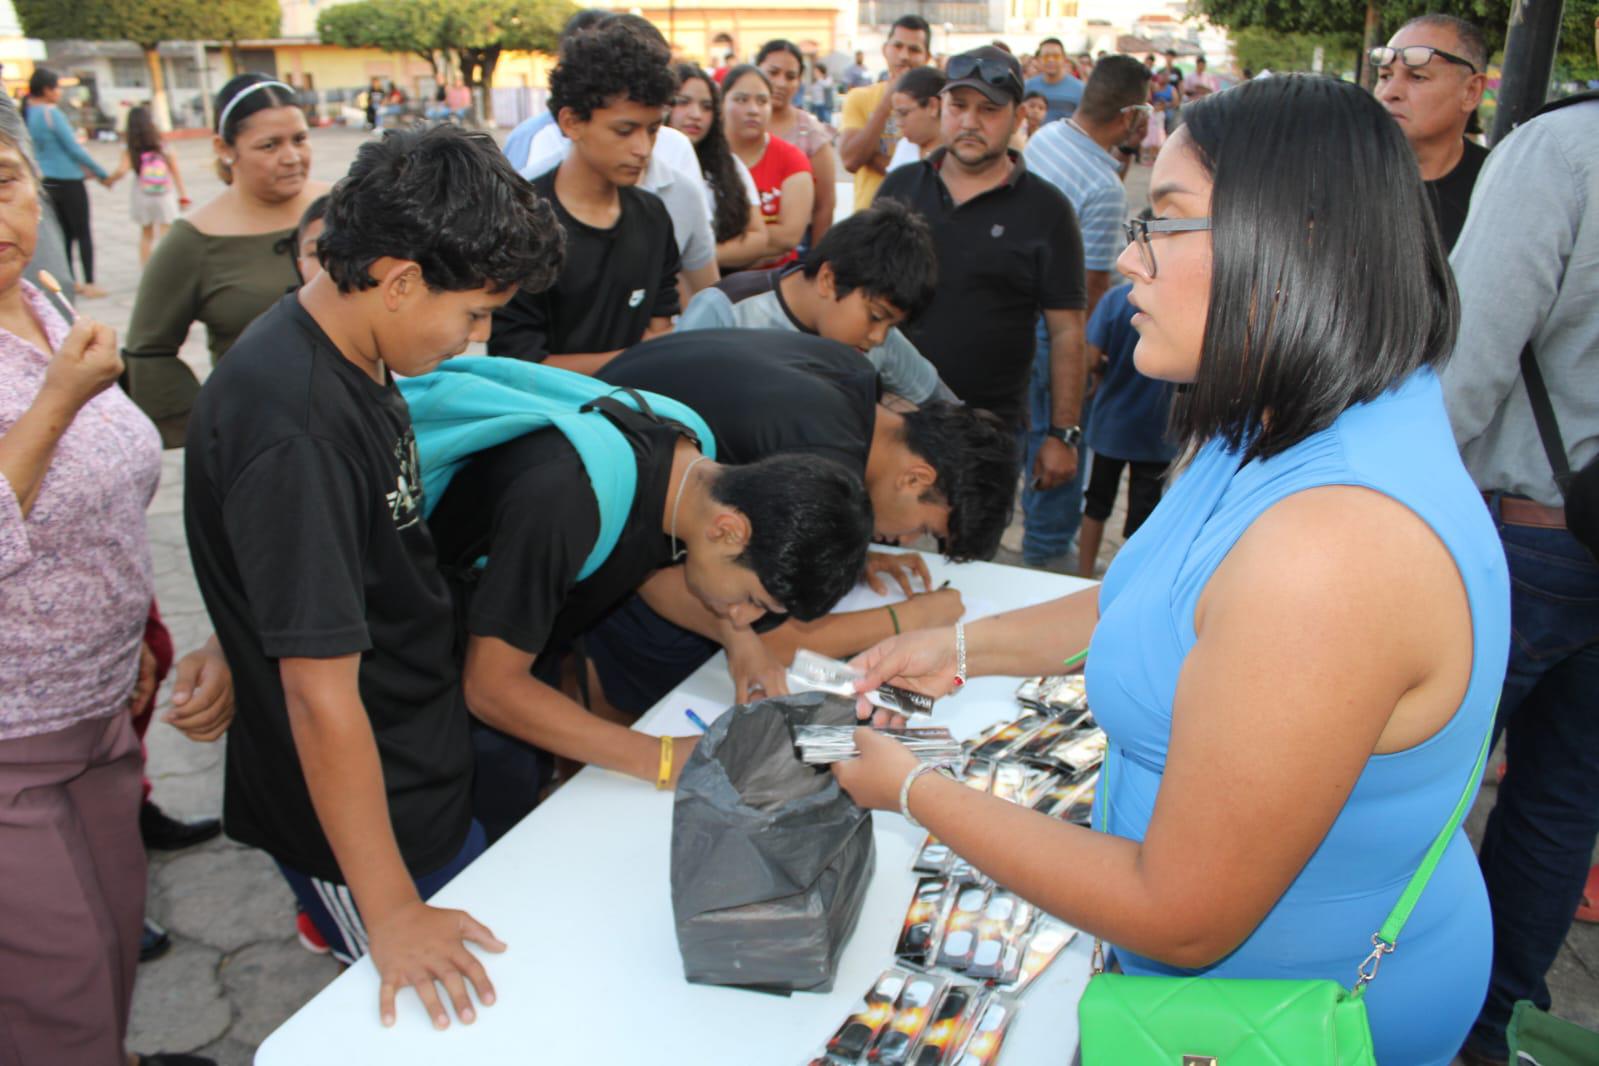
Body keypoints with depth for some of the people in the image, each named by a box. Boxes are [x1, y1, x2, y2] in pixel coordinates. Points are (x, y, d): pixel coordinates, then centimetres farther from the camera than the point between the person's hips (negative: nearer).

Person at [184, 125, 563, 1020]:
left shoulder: (350, 356, -2)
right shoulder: (296, 432, -31)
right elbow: (321, 691, -29)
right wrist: (390, 911, -22)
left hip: (425, 758, 9)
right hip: (364, 805, -9)